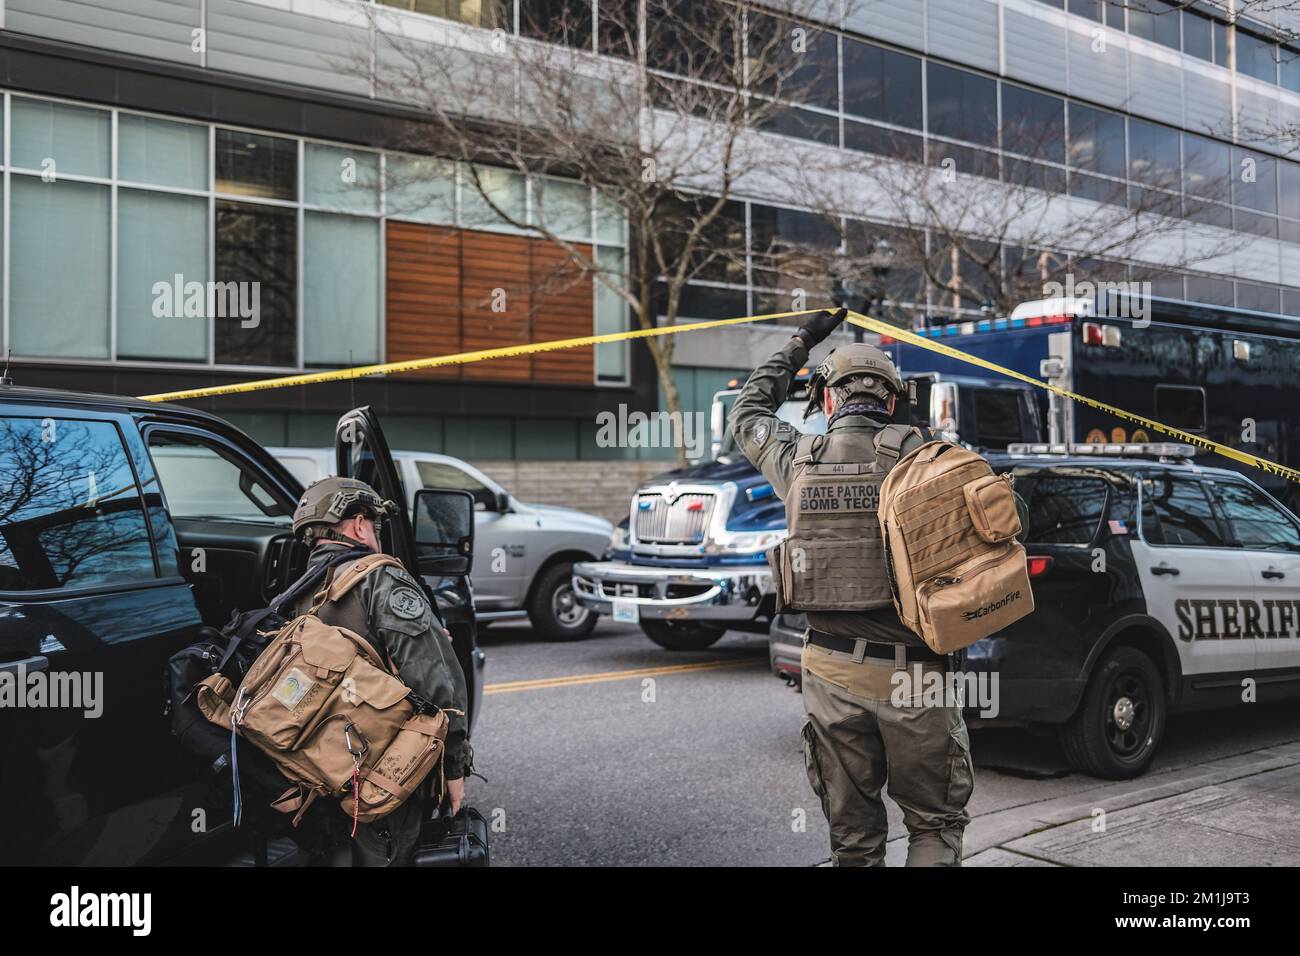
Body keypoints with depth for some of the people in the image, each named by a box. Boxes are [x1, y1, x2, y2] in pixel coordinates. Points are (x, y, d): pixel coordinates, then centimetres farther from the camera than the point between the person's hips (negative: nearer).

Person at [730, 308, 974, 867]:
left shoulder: (798, 459, 3)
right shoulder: (918, 452, -5)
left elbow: (747, 411, 22)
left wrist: (801, 344, 30)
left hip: (832, 673, 2)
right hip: (912, 673, -2)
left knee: (853, 834, 14)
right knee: (935, 824, 13)